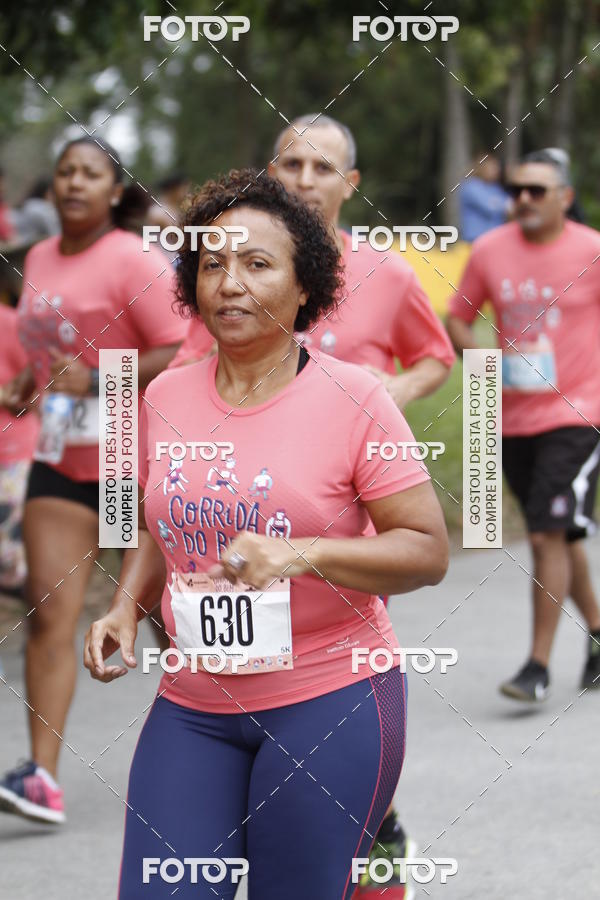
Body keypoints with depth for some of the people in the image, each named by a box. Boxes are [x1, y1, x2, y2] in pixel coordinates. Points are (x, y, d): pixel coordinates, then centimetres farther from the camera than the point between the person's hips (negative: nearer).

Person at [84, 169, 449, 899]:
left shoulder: (351, 397, -8)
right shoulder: (165, 397, 6)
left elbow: (428, 550, -8)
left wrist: (302, 554, -21)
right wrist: (126, 606, 3)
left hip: (329, 700, -4)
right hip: (192, 704, 4)